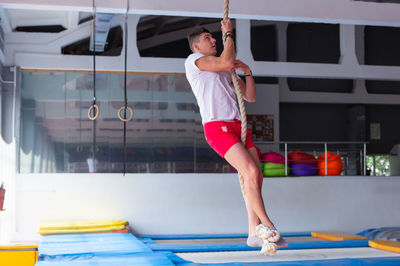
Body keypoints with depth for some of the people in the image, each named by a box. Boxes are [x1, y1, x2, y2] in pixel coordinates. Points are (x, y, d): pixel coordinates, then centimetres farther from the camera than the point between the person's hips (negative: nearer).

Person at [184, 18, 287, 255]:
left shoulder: (226, 72, 28)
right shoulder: (194, 60, 6)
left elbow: (251, 97, 23)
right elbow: (227, 61, -11)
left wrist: (247, 72, 10)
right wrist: (229, 33, 3)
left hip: (238, 126, 8)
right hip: (217, 126, -8)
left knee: (256, 177, 0)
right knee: (251, 172, -18)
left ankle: (255, 233, 5)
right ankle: (267, 225, -6)